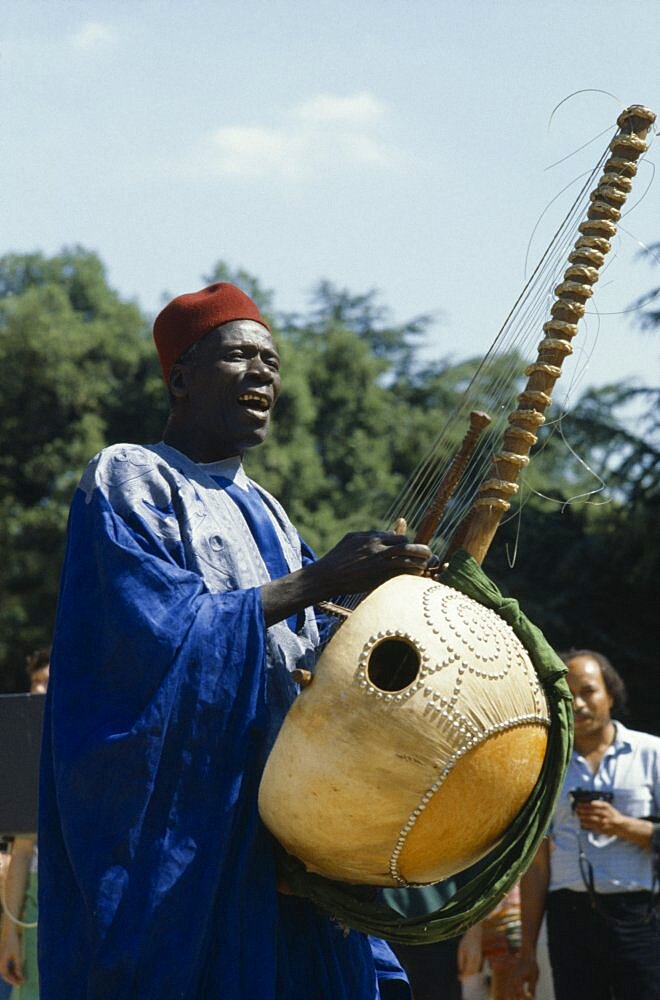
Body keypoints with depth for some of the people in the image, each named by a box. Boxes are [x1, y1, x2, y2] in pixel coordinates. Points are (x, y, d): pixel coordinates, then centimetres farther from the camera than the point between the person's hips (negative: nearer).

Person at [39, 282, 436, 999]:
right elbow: (158, 630, -18)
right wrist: (318, 581, -19)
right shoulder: (129, 480, -3)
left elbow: (301, 663, 15)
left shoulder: (265, 514, 21)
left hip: (274, 818, 7)